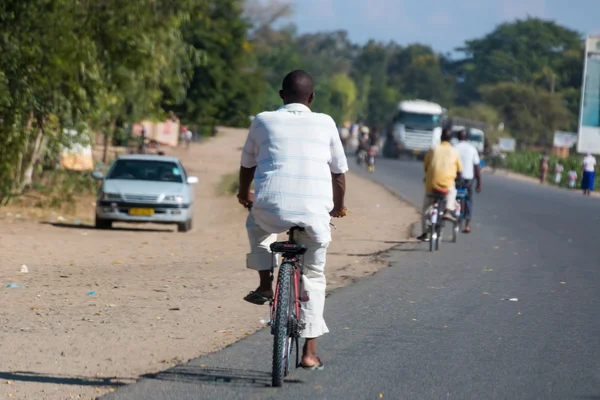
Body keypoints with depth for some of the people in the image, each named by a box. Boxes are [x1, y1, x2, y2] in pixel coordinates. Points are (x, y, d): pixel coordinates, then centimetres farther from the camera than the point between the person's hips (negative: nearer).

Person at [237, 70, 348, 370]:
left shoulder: (263, 121, 10)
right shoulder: (325, 123, 11)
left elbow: (247, 165, 23)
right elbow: (339, 171, 20)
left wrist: (244, 193, 44)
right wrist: (338, 206, 38)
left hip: (271, 209, 0)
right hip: (315, 213, 1)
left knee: (257, 222, 36)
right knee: (313, 277, 18)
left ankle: (265, 285, 23)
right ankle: (310, 351, 15)